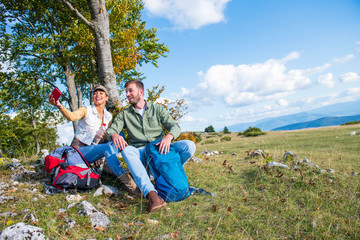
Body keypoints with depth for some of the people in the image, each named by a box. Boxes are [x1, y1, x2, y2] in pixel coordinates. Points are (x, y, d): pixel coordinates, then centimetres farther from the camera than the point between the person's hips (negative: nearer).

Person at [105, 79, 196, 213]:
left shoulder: (157, 109, 11)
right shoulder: (125, 114, 14)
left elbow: (175, 126, 3)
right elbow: (110, 130, 4)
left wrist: (169, 136, -21)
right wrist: (114, 135, -23)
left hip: (160, 149, 0)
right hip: (140, 152, 0)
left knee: (189, 146, -23)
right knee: (126, 150, -35)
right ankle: (151, 193, -48)